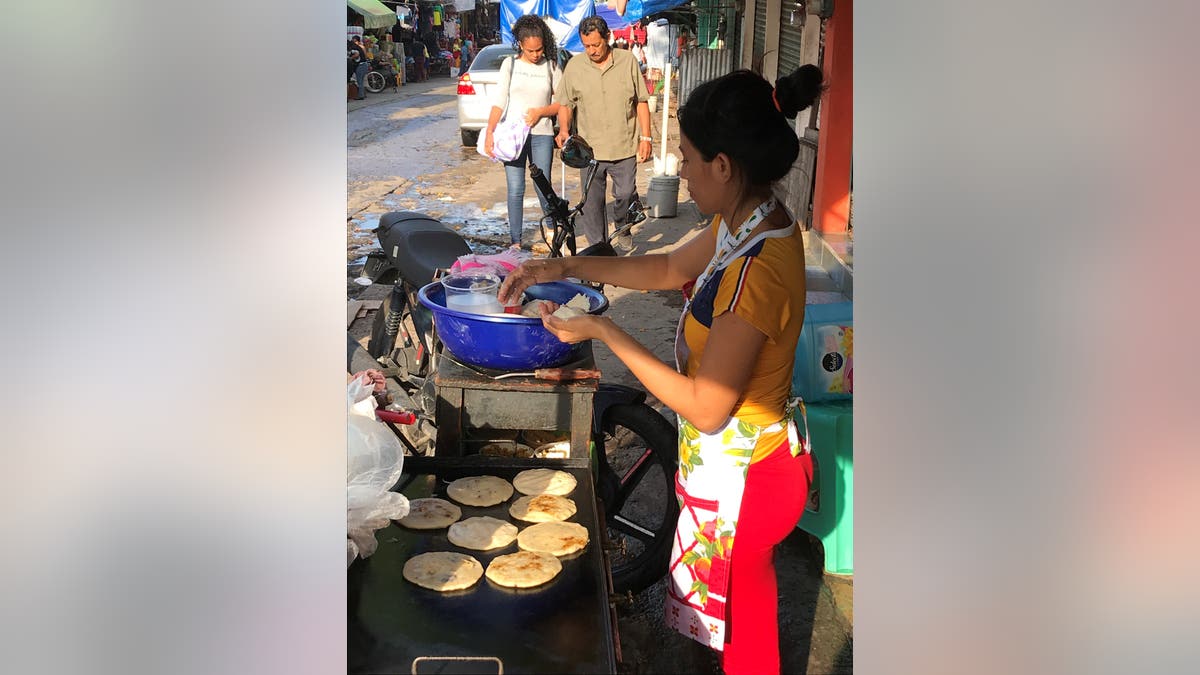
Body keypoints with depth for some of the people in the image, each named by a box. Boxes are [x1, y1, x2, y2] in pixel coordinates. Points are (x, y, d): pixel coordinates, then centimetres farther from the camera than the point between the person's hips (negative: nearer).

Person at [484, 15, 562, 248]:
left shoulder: (551, 66, 5)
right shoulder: (510, 64, 4)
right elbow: (499, 102, -1)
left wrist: (541, 111, -10)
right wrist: (489, 132, -12)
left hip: (541, 134, 0)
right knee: (515, 190, -1)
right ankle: (515, 241, 6)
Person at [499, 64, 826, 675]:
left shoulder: (758, 271, -33)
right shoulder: (745, 221, -4)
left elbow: (705, 407, -28)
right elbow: (671, 267, 13)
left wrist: (603, 332, -22)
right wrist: (566, 267, 5)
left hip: (744, 475, -9)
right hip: (732, 457, 9)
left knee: (741, 618, 17)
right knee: (743, 597, 29)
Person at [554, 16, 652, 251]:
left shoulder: (628, 61, 1)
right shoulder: (574, 66, 3)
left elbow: (641, 102, 5)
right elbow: (565, 103, 9)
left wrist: (645, 137, 1)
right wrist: (564, 128, -9)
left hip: (625, 146, -1)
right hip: (589, 149, 1)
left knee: (626, 194, 1)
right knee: (591, 202, 3)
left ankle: (622, 228, 33)